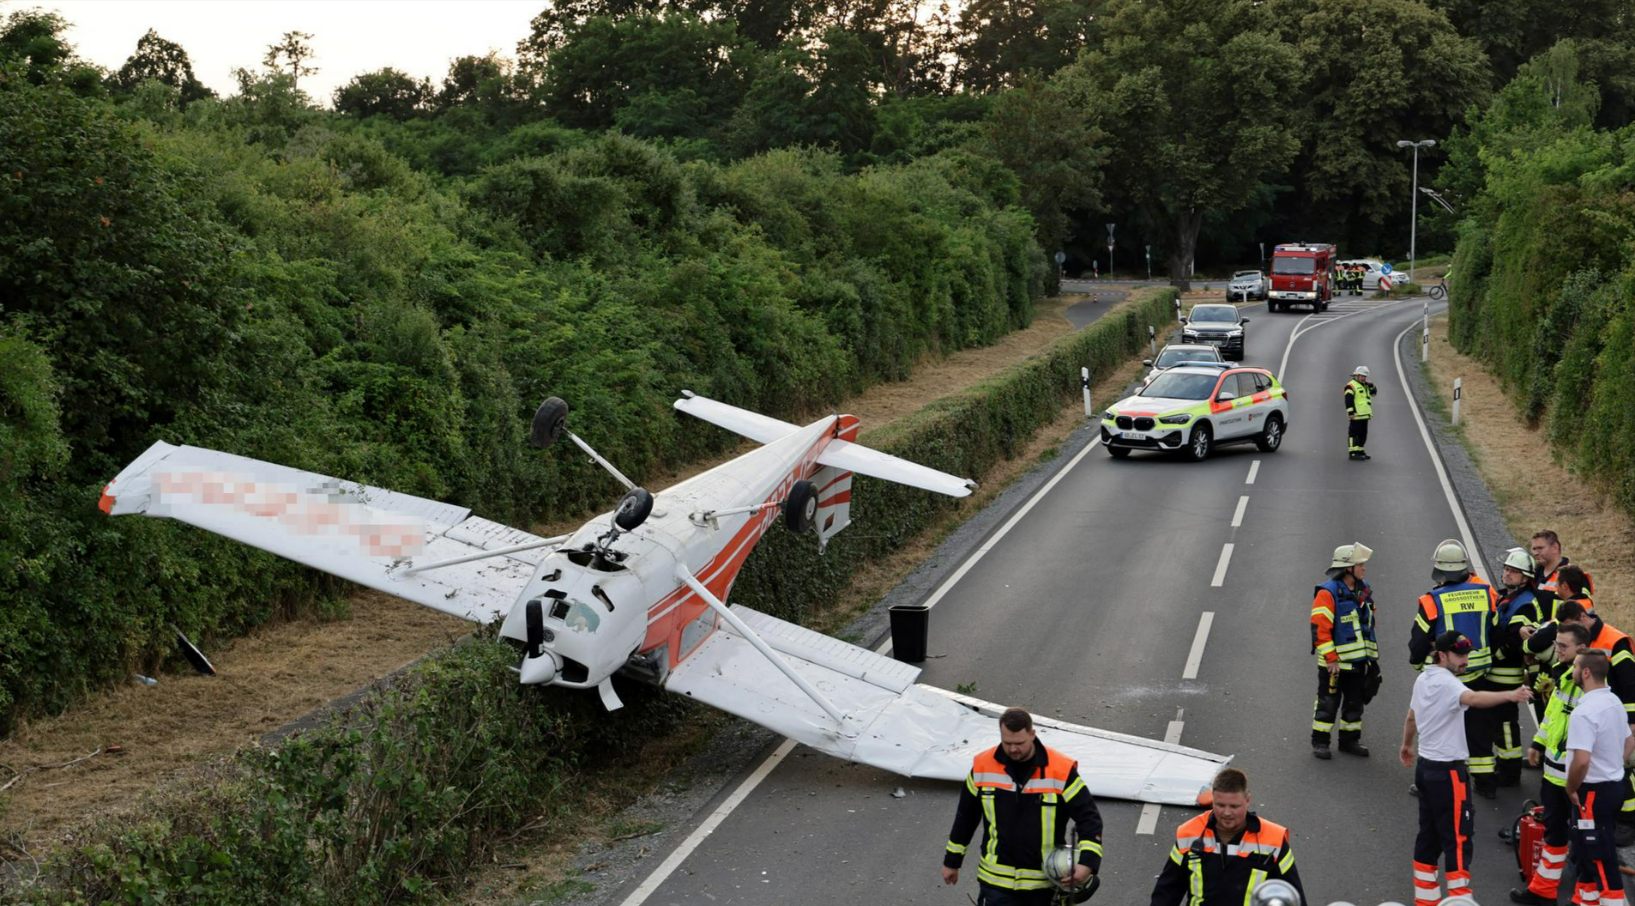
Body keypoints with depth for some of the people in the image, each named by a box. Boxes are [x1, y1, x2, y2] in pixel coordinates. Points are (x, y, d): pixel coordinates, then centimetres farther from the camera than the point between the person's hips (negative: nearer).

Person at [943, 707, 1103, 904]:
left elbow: (1089, 817, -11)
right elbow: (966, 816, 8)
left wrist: (1088, 862, -26)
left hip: (1043, 881, 0)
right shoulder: (983, 766, -6)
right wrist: (952, 861, 14)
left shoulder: (1061, 770, -13)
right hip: (996, 880, 0)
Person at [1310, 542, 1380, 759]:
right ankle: (1319, 742, 12)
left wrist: (1372, 656, 18)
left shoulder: (1363, 592, 8)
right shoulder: (1328, 594, -17)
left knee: (1355, 702, 14)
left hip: (1359, 661, 7)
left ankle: (1350, 740, 26)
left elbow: (1368, 625, 20)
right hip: (1334, 663, -7)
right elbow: (1319, 629, -20)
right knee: (1328, 702, 2)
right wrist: (1331, 659, -21)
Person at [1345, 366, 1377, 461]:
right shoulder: (1351, 386, -9)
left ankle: (1360, 451, 21)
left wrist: (1370, 385, 3)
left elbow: (1374, 392, 22)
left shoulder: (1364, 386, 20)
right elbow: (1348, 400, -16)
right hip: (1356, 416, -9)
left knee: (1363, 434, 13)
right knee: (1354, 433, -9)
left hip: (1364, 415, 9)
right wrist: (1351, 413, -22)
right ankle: (1353, 453, -10)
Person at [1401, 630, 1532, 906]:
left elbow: (1411, 717, 24)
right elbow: (1473, 698, -43)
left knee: (1429, 836, 15)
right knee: (1458, 839, -6)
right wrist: (1510, 695, -57)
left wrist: (1406, 745, 42)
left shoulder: (1423, 679, 9)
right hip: (1447, 772, -9)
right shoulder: (1446, 682, -20)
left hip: (1425, 766, 9)